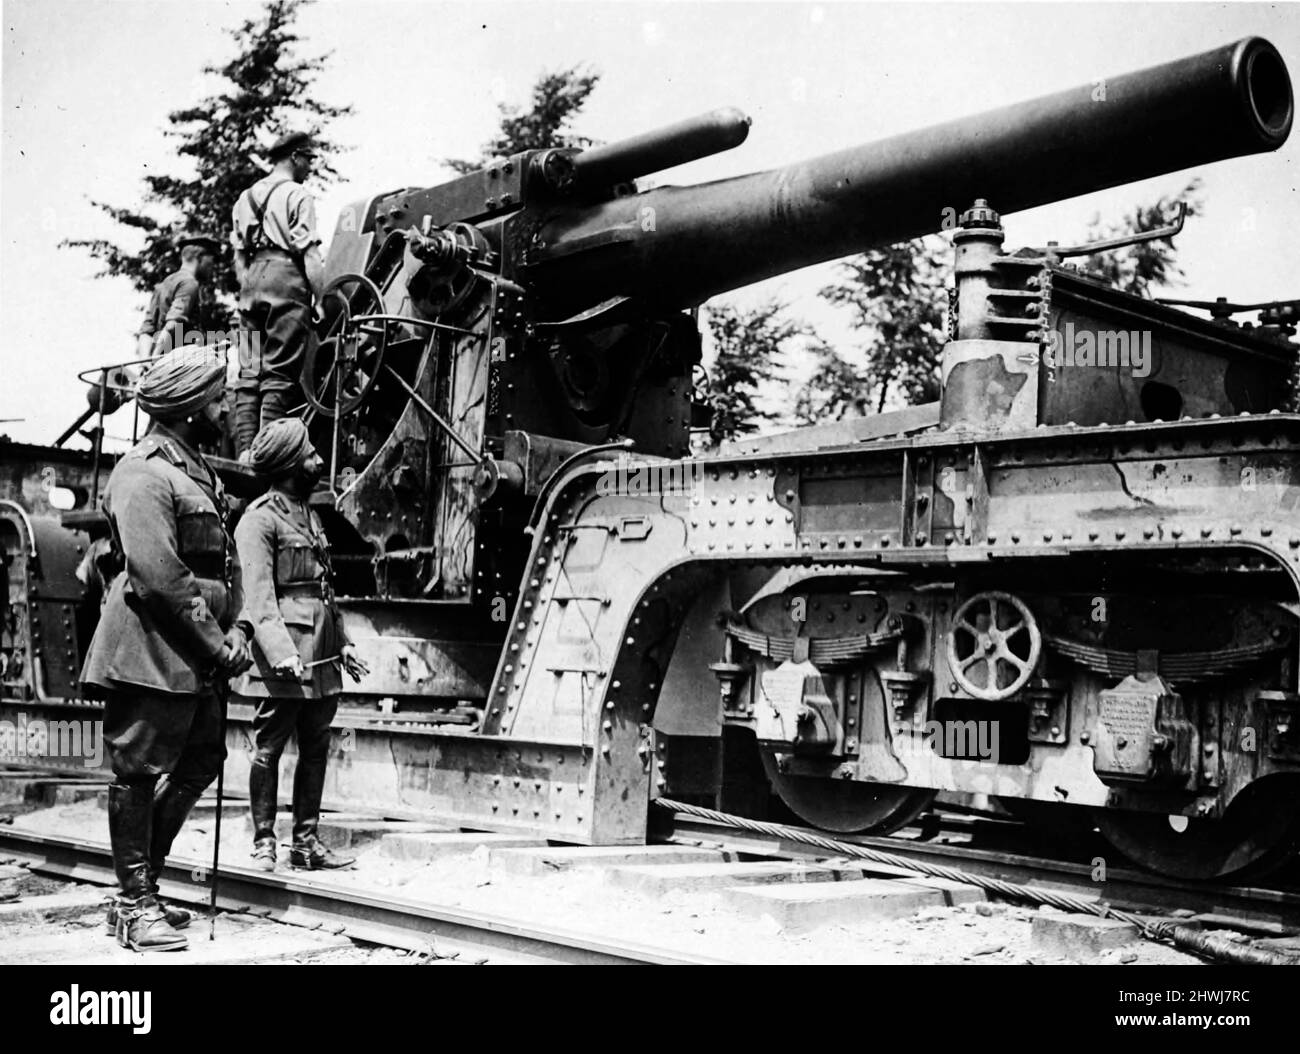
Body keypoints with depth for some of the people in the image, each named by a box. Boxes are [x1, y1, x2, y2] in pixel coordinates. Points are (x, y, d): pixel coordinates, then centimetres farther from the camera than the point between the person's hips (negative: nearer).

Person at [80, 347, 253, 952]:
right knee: (138, 771, -1)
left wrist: (234, 630, 3)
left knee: (201, 761, 14)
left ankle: (140, 889, 24)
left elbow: (226, 562, 18)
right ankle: (135, 906, 7)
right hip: (152, 653, -10)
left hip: (196, 658, 10)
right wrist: (217, 645, -16)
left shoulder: (199, 472, 18)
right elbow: (158, 577, -21)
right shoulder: (143, 475, -13)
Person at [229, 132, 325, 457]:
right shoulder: (296, 195, -1)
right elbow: (309, 253, -8)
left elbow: (238, 254, 18)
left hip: (251, 281, 6)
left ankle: (244, 452, -1)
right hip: (286, 277, -6)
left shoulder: (245, 198, 20)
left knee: (250, 372, 4)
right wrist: (322, 299, -8)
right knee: (279, 371, -8)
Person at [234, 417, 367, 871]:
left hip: (320, 655, 8)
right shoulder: (259, 519, -8)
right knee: (269, 747, -2)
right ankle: (263, 842, 6)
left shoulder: (310, 515, 19)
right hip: (283, 652, -8)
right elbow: (259, 596, -16)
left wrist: (343, 641, 16)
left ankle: (306, 842, 16)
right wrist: (282, 652, -25)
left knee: (316, 748, 9)